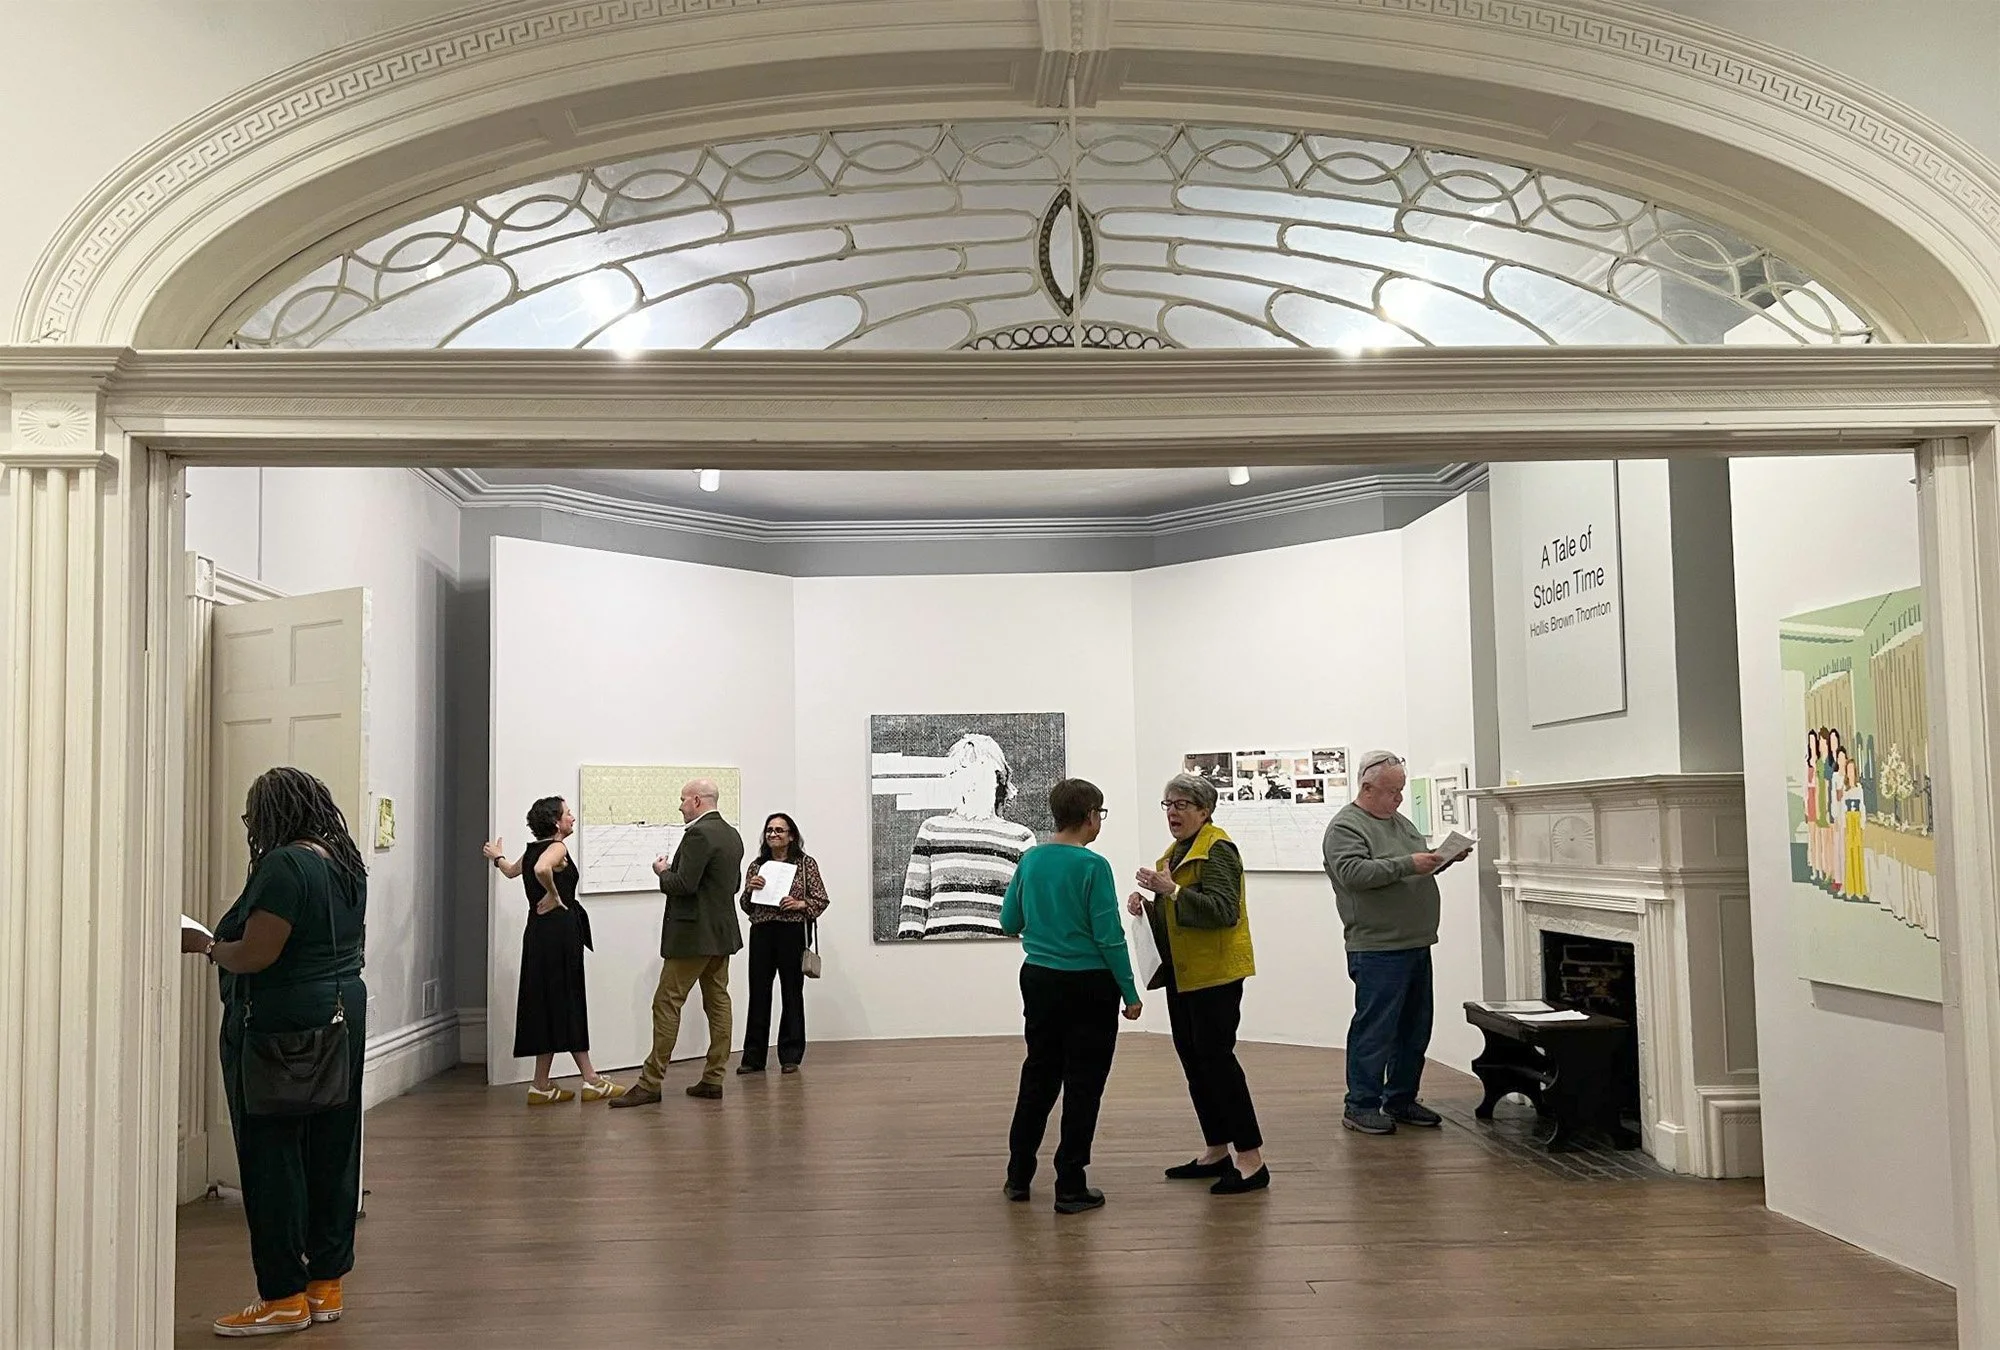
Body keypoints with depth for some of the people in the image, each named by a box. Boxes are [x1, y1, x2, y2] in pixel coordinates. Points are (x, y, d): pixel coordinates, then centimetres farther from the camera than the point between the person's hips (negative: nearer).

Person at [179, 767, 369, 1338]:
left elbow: (254, 956, -20)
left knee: (272, 1156, 1)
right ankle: (326, 1284, 21)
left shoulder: (284, 866, -17)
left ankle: (284, 1298, 7)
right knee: (331, 1152, 12)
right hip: (342, 1011, 9)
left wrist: (204, 945, -3)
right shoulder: (346, 861, 10)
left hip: (281, 1027, -9)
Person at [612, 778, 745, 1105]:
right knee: (717, 1002, 9)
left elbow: (684, 885, -23)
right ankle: (713, 1079, 13)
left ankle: (650, 1083, -3)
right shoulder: (732, 835, 12)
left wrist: (663, 872, -3)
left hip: (694, 935, -9)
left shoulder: (699, 834, -17)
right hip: (723, 933, 10)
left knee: (667, 1004, -5)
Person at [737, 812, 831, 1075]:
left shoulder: (805, 863, 2)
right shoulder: (757, 866, 12)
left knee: (792, 994, 4)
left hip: (792, 933, -3)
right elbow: (746, 906, 14)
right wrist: (750, 888, -5)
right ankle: (753, 1057, 10)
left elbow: (822, 900, 0)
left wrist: (801, 904, -17)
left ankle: (790, 1057, 12)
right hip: (761, 933, 3)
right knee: (758, 994, 3)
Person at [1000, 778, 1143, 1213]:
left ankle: (1018, 1176, 24)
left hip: (1039, 981, 6)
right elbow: (1109, 937, -15)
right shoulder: (1093, 866, -15)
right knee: (1083, 1085, 4)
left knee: (1038, 1076, 17)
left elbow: (1009, 922, 9)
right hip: (1088, 985, -6)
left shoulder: (1030, 860, 2)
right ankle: (1070, 1188, 9)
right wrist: (1130, 993, -8)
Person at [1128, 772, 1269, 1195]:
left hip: (1215, 972, -10)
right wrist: (1148, 905, 5)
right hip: (1183, 973, 10)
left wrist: (1171, 890, -28)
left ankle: (1252, 1160, -4)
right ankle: (1216, 1151, 21)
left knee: (1215, 1056, -10)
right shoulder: (1177, 850, 17)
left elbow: (1223, 910, -23)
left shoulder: (1217, 850, -12)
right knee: (1191, 1056, 11)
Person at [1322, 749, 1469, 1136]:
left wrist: (1445, 858, 5)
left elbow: (1424, 864, 26)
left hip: (1416, 945, 9)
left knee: (1414, 1031, 14)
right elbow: (1353, 872, -24)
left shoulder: (1400, 821, 17)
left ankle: (1400, 1099, 25)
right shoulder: (1345, 827, -10)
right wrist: (1407, 865, -25)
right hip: (1378, 950, -9)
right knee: (1375, 1030, -4)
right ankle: (1360, 1106, 5)